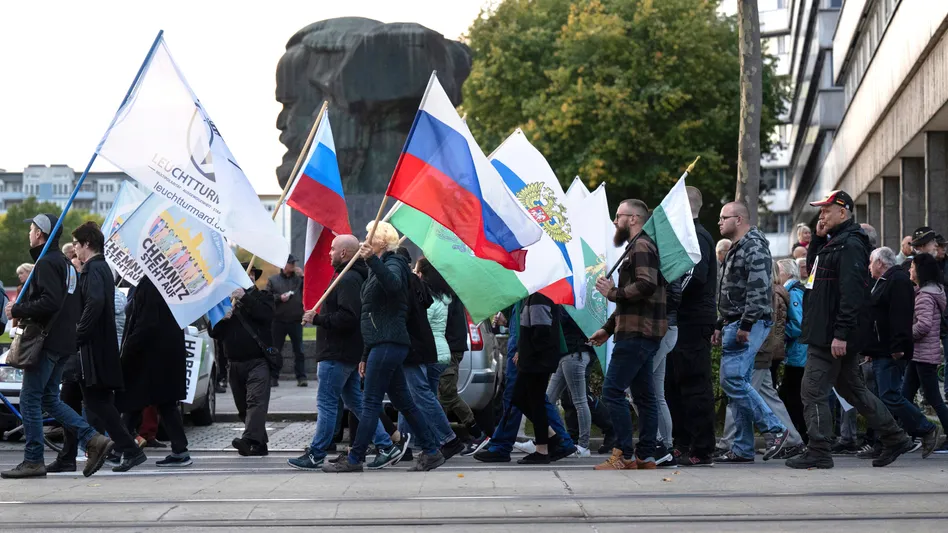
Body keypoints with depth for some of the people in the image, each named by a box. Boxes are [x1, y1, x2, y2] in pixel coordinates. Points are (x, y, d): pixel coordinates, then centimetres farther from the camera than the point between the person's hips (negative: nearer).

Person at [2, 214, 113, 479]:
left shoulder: (46, 263, -12)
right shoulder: (64, 263, 19)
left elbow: (50, 301, -24)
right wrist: (23, 309, 17)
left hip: (47, 341, -10)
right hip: (63, 341, 10)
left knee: (29, 399, -3)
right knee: (49, 399, 14)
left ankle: (33, 461, 1)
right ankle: (93, 440, 4)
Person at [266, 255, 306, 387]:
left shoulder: (299, 278, 6)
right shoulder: (273, 280, 7)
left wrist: (303, 276, -9)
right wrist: (279, 298, -11)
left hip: (296, 320, 0)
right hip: (278, 320, 0)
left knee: (299, 350, 2)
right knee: (276, 350, 6)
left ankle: (301, 377, 5)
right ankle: (273, 377, 12)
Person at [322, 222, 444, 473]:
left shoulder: (393, 263, -7)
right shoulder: (378, 268, 22)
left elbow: (393, 284, -34)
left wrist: (372, 259, -45)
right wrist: (365, 356, 25)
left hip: (388, 344, -10)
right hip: (382, 344, 10)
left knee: (370, 402, -7)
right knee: (403, 402, 10)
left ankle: (355, 459, -5)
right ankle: (431, 452, 13)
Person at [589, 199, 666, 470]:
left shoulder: (641, 246, -10)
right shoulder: (636, 247, 24)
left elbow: (646, 285, -25)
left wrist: (613, 292, -14)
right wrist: (608, 328, 23)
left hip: (638, 333, -11)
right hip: (642, 332, 11)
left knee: (612, 390, -11)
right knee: (644, 394, 9)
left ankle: (625, 455, -11)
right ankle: (645, 455, 12)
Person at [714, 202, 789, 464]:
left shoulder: (754, 247, -11)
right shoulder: (737, 249, 22)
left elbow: (758, 289, -21)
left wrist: (746, 324, -25)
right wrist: (721, 325, 23)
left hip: (750, 324, -11)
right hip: (736, 325, 11)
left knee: (732, 379, -17)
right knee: (738, 383, 8)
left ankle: (776, 429, -10)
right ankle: (743, 449, 9)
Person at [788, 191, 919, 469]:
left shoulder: (850, 245, -16)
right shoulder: (835, 242, 15)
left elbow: (851, 292, -23)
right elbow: (812, 265, 28)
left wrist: (841, 334, -27)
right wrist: (818, 238, 10)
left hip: (832, 335, -11)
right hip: (826, 333, 11)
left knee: (813, 391, -7)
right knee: (852, 388, 18)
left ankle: (818, 454, -2)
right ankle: (895, 438, 23)